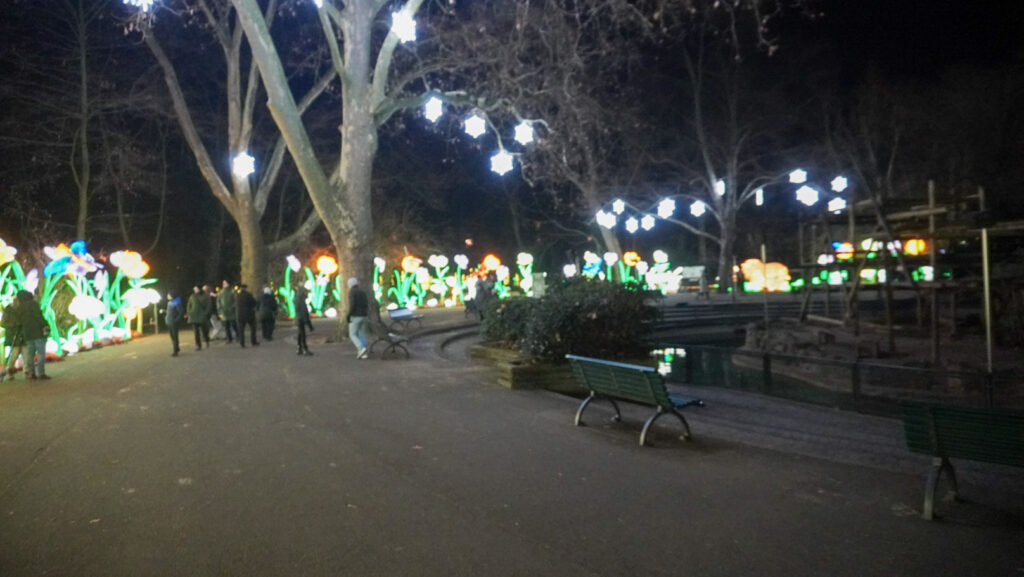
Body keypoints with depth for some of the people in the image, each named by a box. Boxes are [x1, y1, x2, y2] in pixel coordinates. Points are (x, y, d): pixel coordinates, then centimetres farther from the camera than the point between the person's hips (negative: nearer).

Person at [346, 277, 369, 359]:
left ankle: (362, 349, -17)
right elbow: (366, 304, 11)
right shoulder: (363, 291, 12)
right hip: (363, 316, 7)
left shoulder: (352, 292, -9)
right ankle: (363, 353, 4)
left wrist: (348, 315, -14)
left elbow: (352, 305, -19)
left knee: (353, 335, 1)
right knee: (362, 335, 10)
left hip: (355, 316, -7)